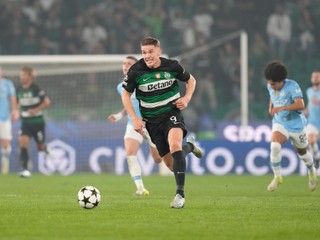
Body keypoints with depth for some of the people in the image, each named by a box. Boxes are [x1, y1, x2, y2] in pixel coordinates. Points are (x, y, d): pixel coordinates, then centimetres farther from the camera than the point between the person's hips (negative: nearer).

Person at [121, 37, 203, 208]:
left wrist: (186, 98, -9)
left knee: (174, 146, -32)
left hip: (172, 112, -2)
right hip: (152, 120, 2)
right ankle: (189, 145, 40)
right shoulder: (136, 71, -10)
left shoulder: (172, 66, -8)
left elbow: (191, 80, 10)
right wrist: (135, 119, -6)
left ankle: (180, 194, -28)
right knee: (171, 164, 3)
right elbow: (126, 94, 4)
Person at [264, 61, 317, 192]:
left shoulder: (292, 86, -23)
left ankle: (312, 172, 47)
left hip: (296, 125, -3)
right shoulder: (270, 87, -4)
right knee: (274, 146, -25)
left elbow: (300, 105, -35)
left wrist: (281, 108, -42)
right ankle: (277, 177, -12)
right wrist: (271, 107, 6)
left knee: (302, 152, 15)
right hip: (280, 123, 3)